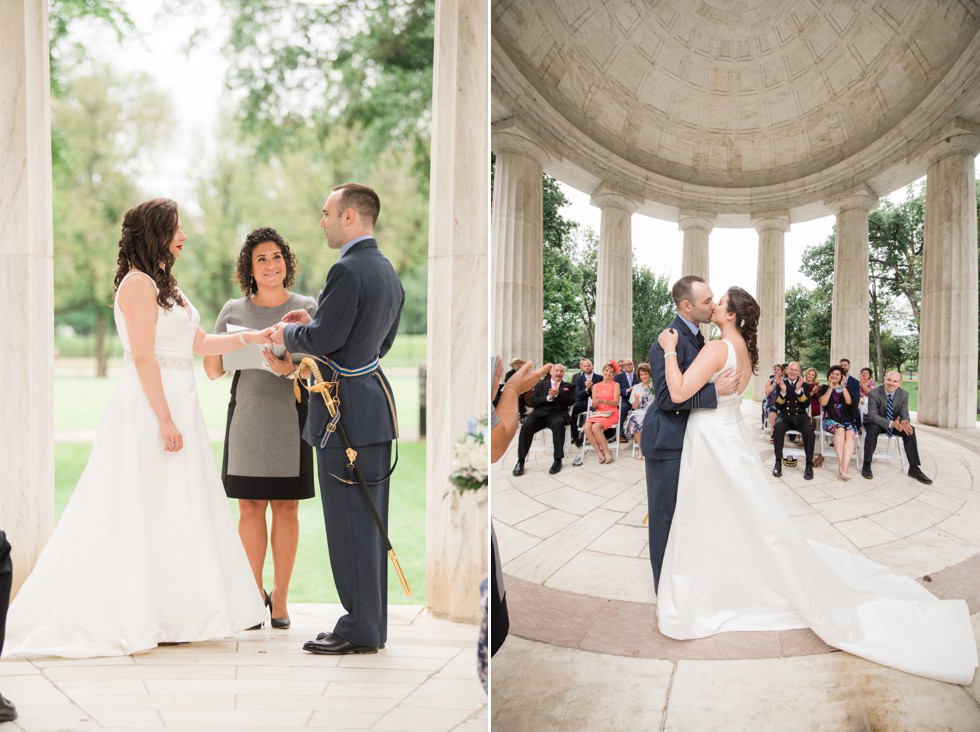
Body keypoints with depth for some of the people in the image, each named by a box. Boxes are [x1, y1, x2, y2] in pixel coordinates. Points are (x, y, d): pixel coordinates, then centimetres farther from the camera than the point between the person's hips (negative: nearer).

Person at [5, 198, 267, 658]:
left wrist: (249, 337, 13)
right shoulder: (139, 282, -10)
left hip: (177, 408, 9)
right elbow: (143, 357, -17)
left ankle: (171, 615, 14)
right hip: (149, 411, -9)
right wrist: (166, 421, -20)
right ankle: (128, 619, 1)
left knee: (174, 513, 9)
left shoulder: (164, 285, 19)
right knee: (144, 512, -5)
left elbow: (199, 344, 20)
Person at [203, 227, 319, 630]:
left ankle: (280, 599, 9)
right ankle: (255, 595, 13)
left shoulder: (306, 308, 5)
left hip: (290, 414, -1)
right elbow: (213, 370, 9)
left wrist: (289, 367, -24)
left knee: (286, 507, 1)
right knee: (250, 507, 2)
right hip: (246, 413, 2)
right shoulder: (233, 311, 10)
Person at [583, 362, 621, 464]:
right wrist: (595, 403, -15)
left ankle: (607, 453, -23)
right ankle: (600, 453, -27)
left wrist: (603, 401, -23)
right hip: (598, 413, 4)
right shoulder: (596, 386, 14)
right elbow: (594, 405, 9)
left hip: (611, 413, -4)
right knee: (587, 427, -29)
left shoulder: (615, 385, 4)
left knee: (595, 427, -33)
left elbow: (616, 402, -7)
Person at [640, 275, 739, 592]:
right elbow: (667, 396, -27)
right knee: (667, 514, 0)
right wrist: (715, 391, -30)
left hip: (687, 437, 9)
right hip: (668, 440, -9)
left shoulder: (695, 336, 9)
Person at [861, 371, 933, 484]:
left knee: (909, 430, -22)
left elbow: (904, 415, -11)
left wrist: (904, 422, -38)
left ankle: (914, 468, -15)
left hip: (894, 423, 4)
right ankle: (866, 465, -28)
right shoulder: (874, 393, -22)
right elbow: (873, 415, -27)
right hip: (876, 422, -4)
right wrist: (891, 423, -44)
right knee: (873, 429, -37)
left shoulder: (904, 394, -10)